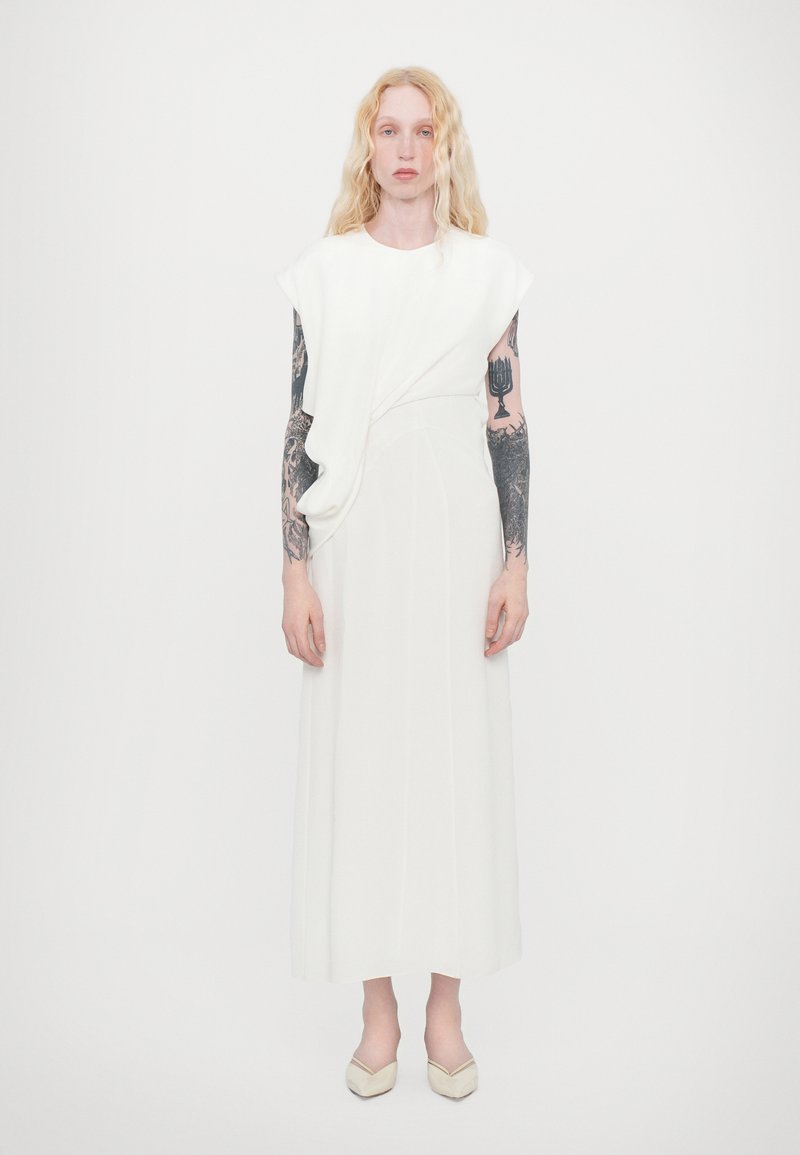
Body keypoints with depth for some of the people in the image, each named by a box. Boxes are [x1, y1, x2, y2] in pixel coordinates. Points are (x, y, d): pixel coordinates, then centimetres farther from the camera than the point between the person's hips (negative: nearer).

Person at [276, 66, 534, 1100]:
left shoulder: (486, 271, 7)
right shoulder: (325, 270, 6)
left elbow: (507, 423, 5)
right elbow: (302, 424, 2)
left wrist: (516, 561, -2)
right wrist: (295, 569, -5)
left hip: (459, 531, 1)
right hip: (356, 534, 0)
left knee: (458, 750, 4)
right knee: (359, 752, 3)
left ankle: (446, 1007, 22)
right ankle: (378, 1008, 21)